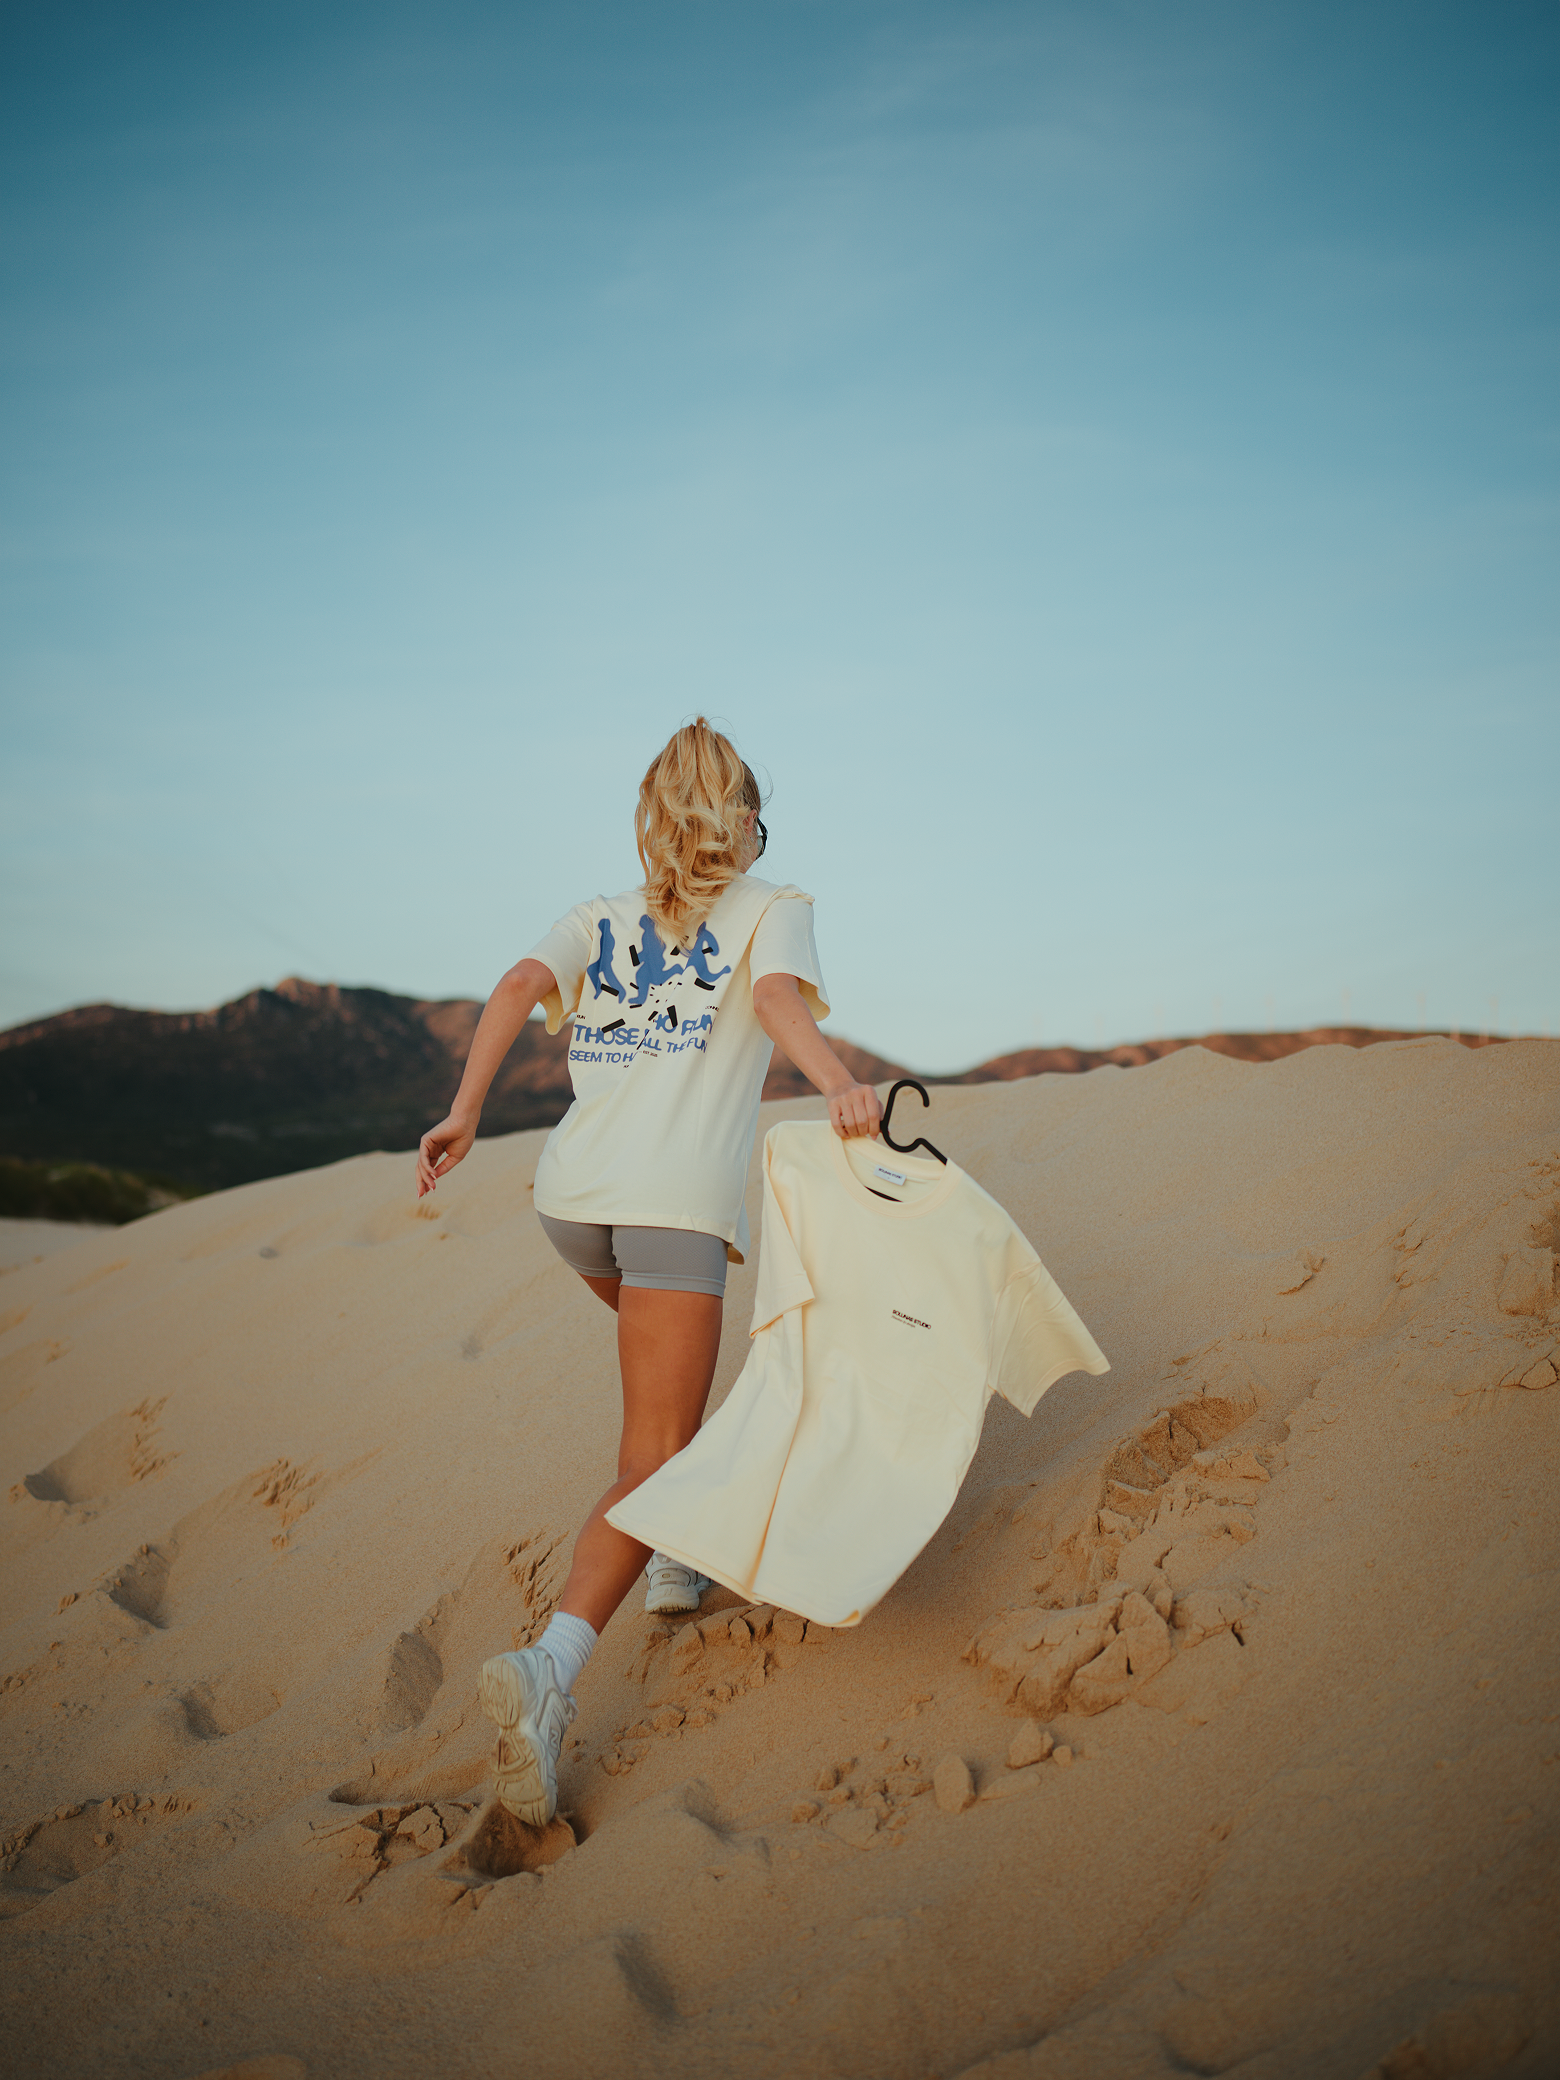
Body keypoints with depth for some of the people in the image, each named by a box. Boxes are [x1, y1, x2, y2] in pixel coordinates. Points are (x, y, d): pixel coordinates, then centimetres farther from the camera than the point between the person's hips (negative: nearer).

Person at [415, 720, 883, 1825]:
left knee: (670, 1355, 34)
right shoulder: (775, 907, 11)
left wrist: (464, 1112, -4)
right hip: (681, 1199, -5)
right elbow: (779, 997, -11)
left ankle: (675, 1556, 33)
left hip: (575, 1192, 5)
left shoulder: (600, 918, 21)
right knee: (657, 1456, -7)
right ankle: (551, 1666, -28)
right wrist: (842, 1085, -28)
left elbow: (518, 986, 2)